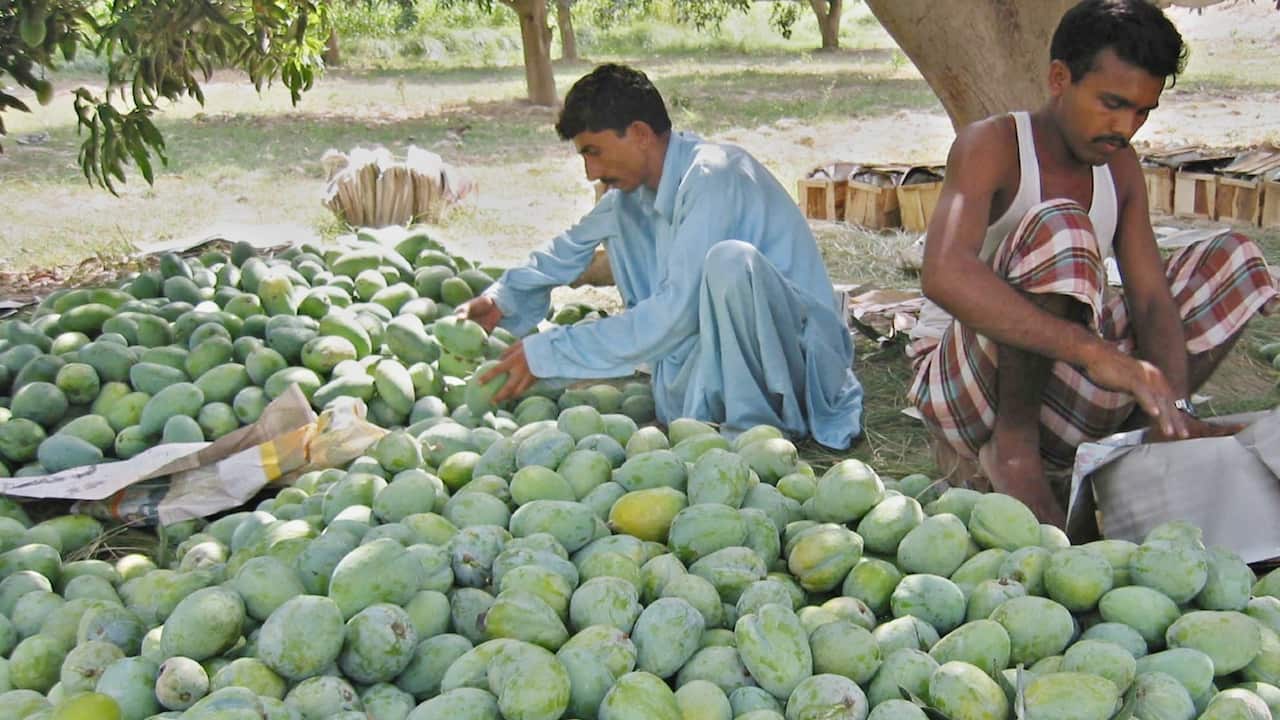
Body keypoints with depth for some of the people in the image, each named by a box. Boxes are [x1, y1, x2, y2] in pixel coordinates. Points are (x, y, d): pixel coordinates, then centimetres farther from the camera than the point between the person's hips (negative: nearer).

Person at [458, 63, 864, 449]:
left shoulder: (715, 178, -20)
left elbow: (674, 314, -26)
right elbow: (573, 245, 25)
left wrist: (546, 354, -21)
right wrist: (503, 299, 10)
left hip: (802, 353, -9)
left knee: (729, 259, -34)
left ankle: (765, 425, -17)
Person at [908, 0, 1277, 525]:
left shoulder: (1120, 167, 6)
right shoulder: (992, 146, -15)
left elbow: (1152, 299, -3)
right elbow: (944, 274, -35)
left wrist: (1172, 409, -23)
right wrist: (1093, 351, -43)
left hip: (1057, 393, 7)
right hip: (962, 393, -7)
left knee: (1234, 260, 2)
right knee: (1057, 226, -31)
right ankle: (1012, 444, -22)